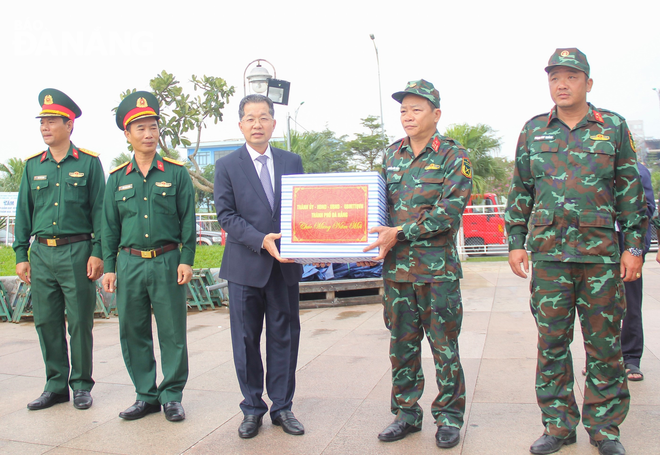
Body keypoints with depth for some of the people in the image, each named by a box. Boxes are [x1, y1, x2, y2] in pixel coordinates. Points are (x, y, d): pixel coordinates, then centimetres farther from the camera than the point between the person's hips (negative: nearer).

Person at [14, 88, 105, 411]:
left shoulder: (89, 163, 1)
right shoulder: (33, 165, 12)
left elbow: (99, 210, -2)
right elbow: (24, 212, 13)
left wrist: (97, 252, -9)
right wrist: (21, 255, 8)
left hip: (77, 252, -4)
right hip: (42, 254, 4)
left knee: (80, 321, 2)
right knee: (46, 322, 8)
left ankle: (81, 385, 16)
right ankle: (56, 385, 22)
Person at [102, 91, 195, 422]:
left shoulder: (176, 173, 3)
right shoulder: (117, 178, 9)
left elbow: (188, 220, 1)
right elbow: (110, 226, 11)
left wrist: (186, 260, -6)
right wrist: (109, 267, 6)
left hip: (167, 262, -2)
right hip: (129, 264, 3)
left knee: (172, 332, 3)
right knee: (133, 332, 8)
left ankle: (172, 396, 16)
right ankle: (146, 395, 22)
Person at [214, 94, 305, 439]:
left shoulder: (292, 162, 9)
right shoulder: (227, 166, 2)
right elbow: (226, 215, -5)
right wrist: (261, 241, -17)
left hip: (285, 265, 2)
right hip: (246, 266, -2)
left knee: (284, 338, 8)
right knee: (246, 340, 7)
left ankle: (282, 407, 22)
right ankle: (252, 409, 23)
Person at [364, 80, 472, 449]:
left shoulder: (453, 156, -3)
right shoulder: (392, 155, 13)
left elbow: (450, 210, -13)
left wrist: (400, 233, -17)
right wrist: (376, 240, 1)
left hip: (437, 268, -5)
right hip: (396, 267, 5)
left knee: (444, 345, 5)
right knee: (402, 345, 12)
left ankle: (449, 417, 21)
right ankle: (407, 412, 27)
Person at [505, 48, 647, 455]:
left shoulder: (613, 127, 6)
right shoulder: (534, 130, 10)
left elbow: (631, 191, 6)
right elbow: (520, 191, 12)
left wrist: (634, 246, 0)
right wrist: (516, 242, 5)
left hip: (601, 253, -1)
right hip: (548, 253, 1)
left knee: (603, 344, 5)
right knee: (551, 343, 6)